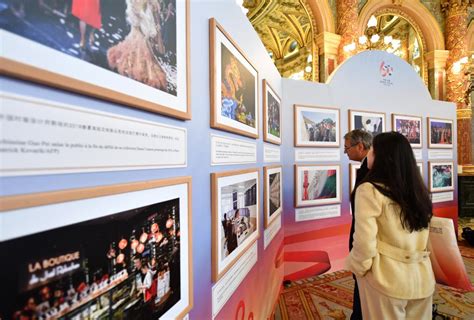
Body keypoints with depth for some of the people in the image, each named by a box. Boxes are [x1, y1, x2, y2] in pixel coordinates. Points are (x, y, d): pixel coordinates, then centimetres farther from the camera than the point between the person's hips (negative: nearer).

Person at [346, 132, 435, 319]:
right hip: (422, 277, 6)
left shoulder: (369, 190, -20)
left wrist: (356, 267, -4)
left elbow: (365, 243, -20)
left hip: (386, 278, -6)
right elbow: (421, 238, 12)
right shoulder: (418, 189, 3)